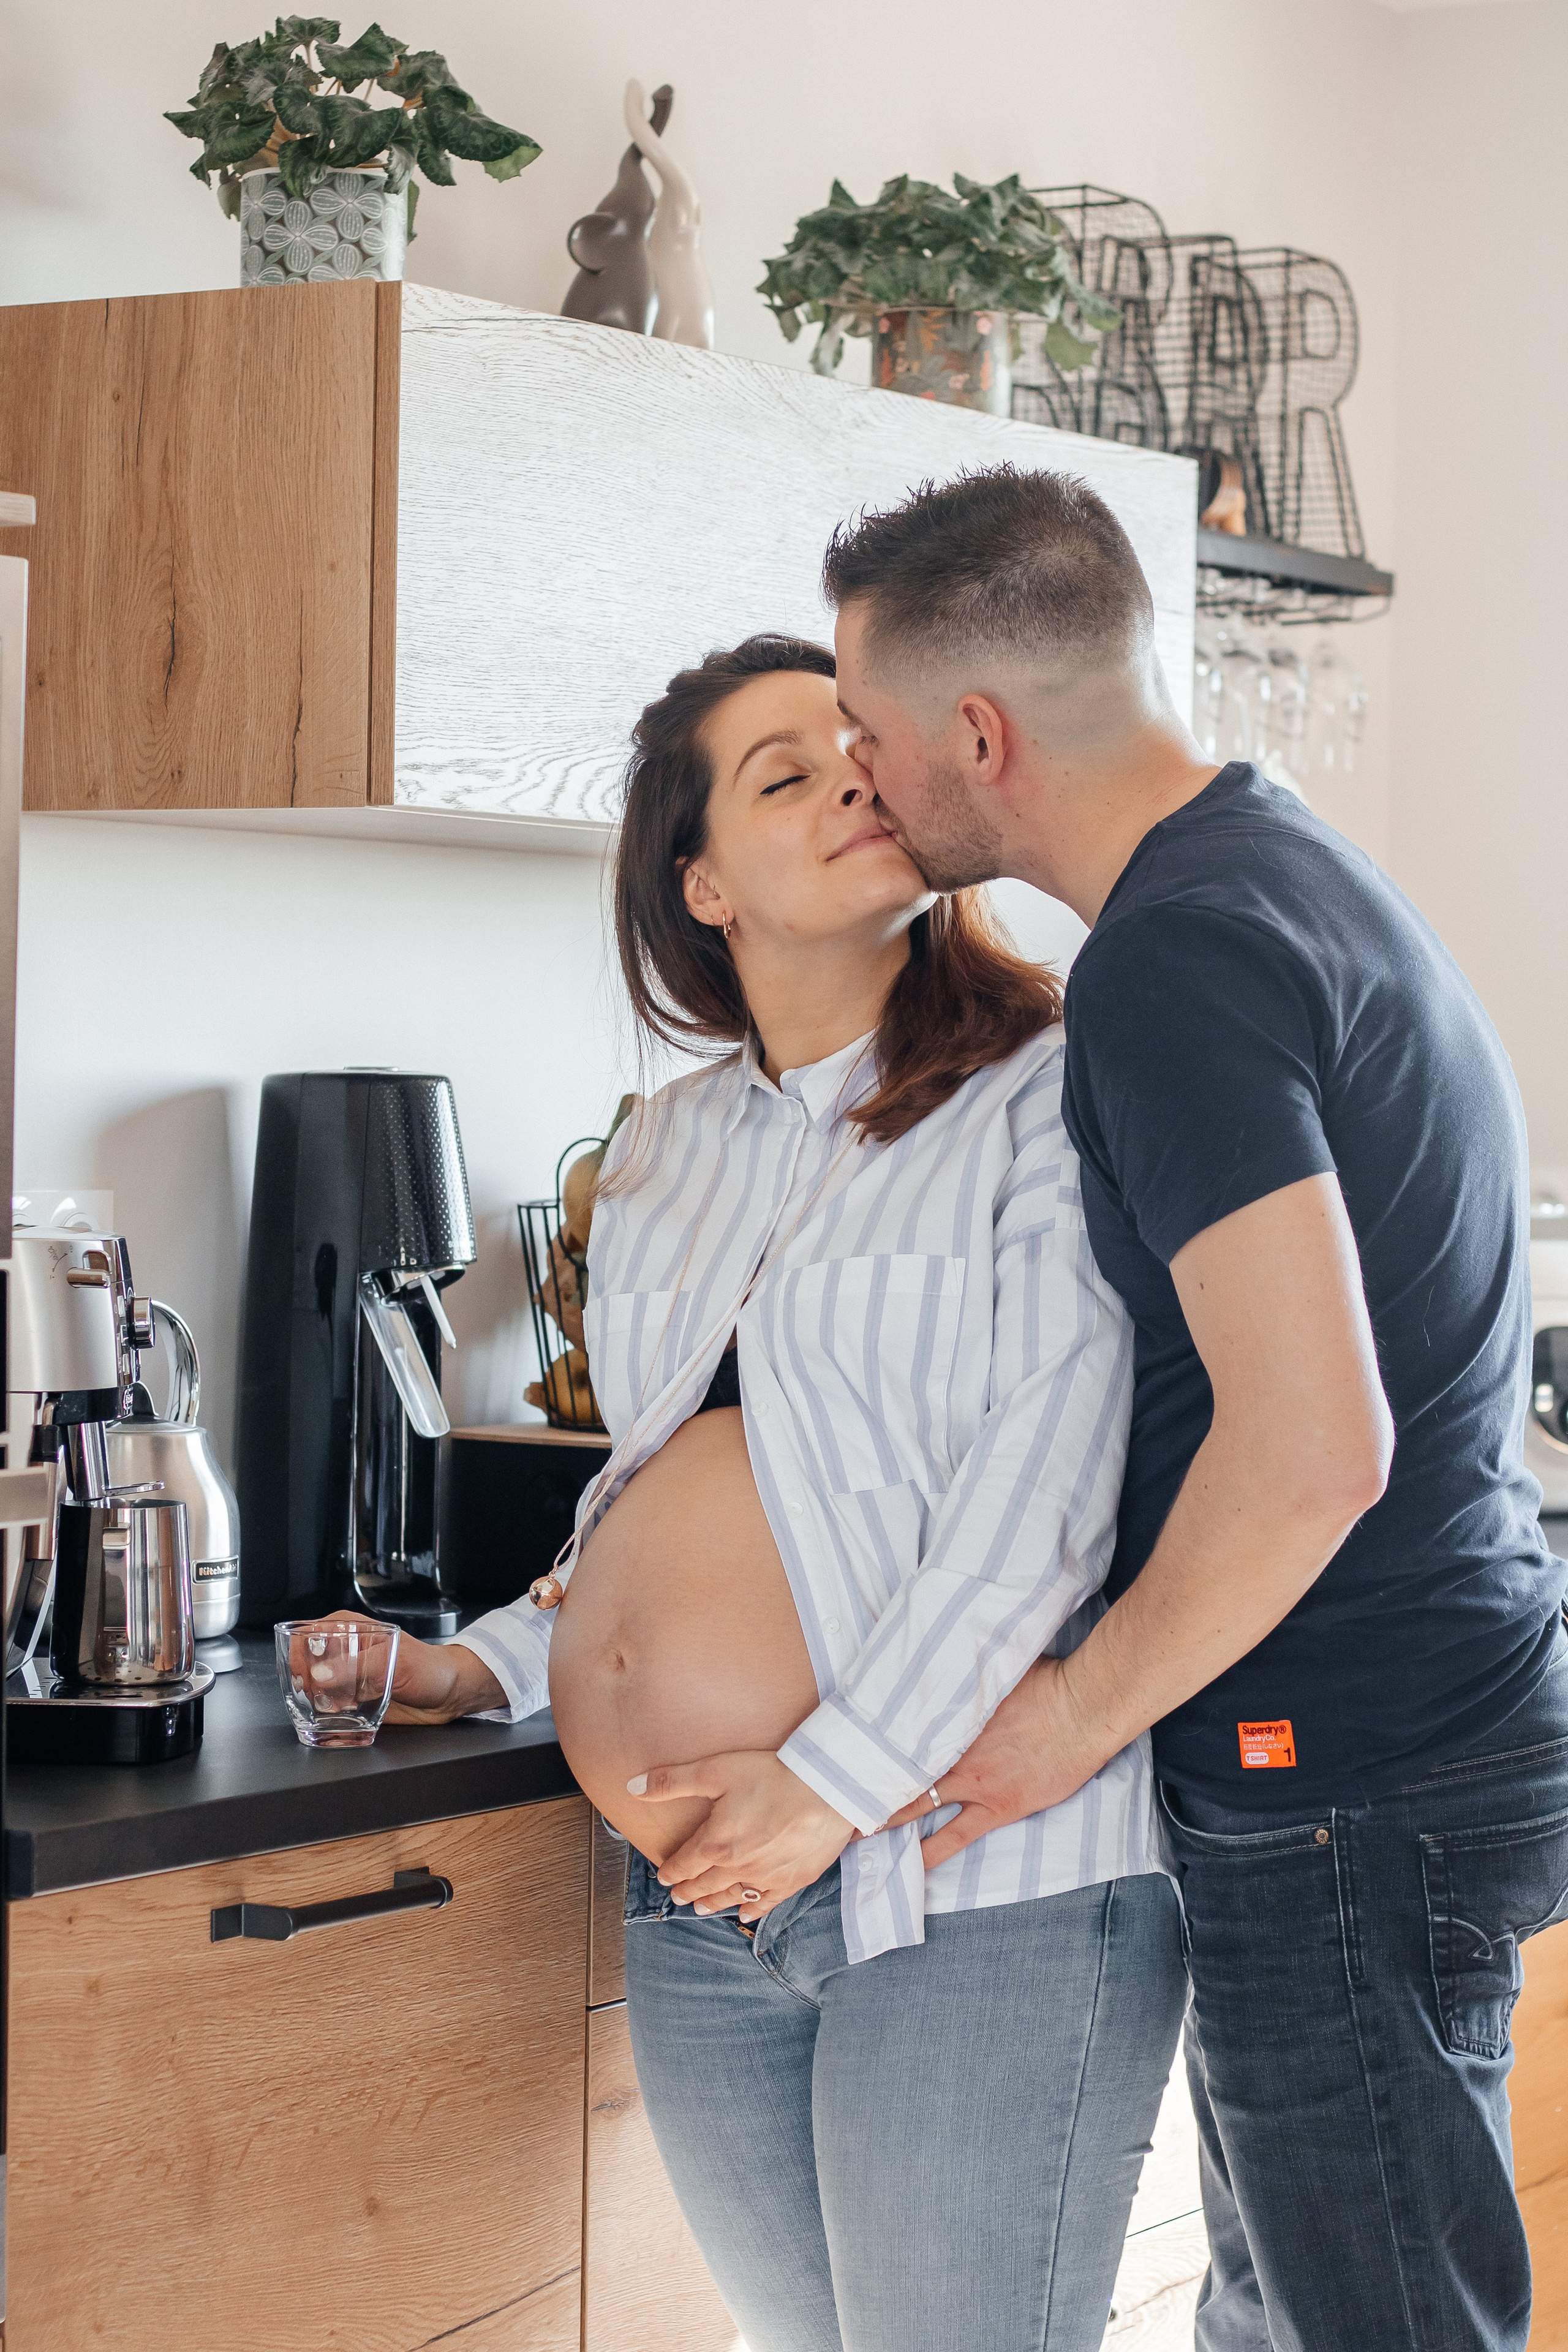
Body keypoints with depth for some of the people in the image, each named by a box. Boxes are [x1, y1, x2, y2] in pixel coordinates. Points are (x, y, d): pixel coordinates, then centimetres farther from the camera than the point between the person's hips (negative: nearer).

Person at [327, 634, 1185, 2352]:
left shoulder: (1045, 1094, -4)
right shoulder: (662, 1157, 16)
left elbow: (1051, 1478, -13)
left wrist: (835, 1784, -17)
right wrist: (487, 1666, 13)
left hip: (975, 1883, -6)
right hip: (696, 1902, 6)